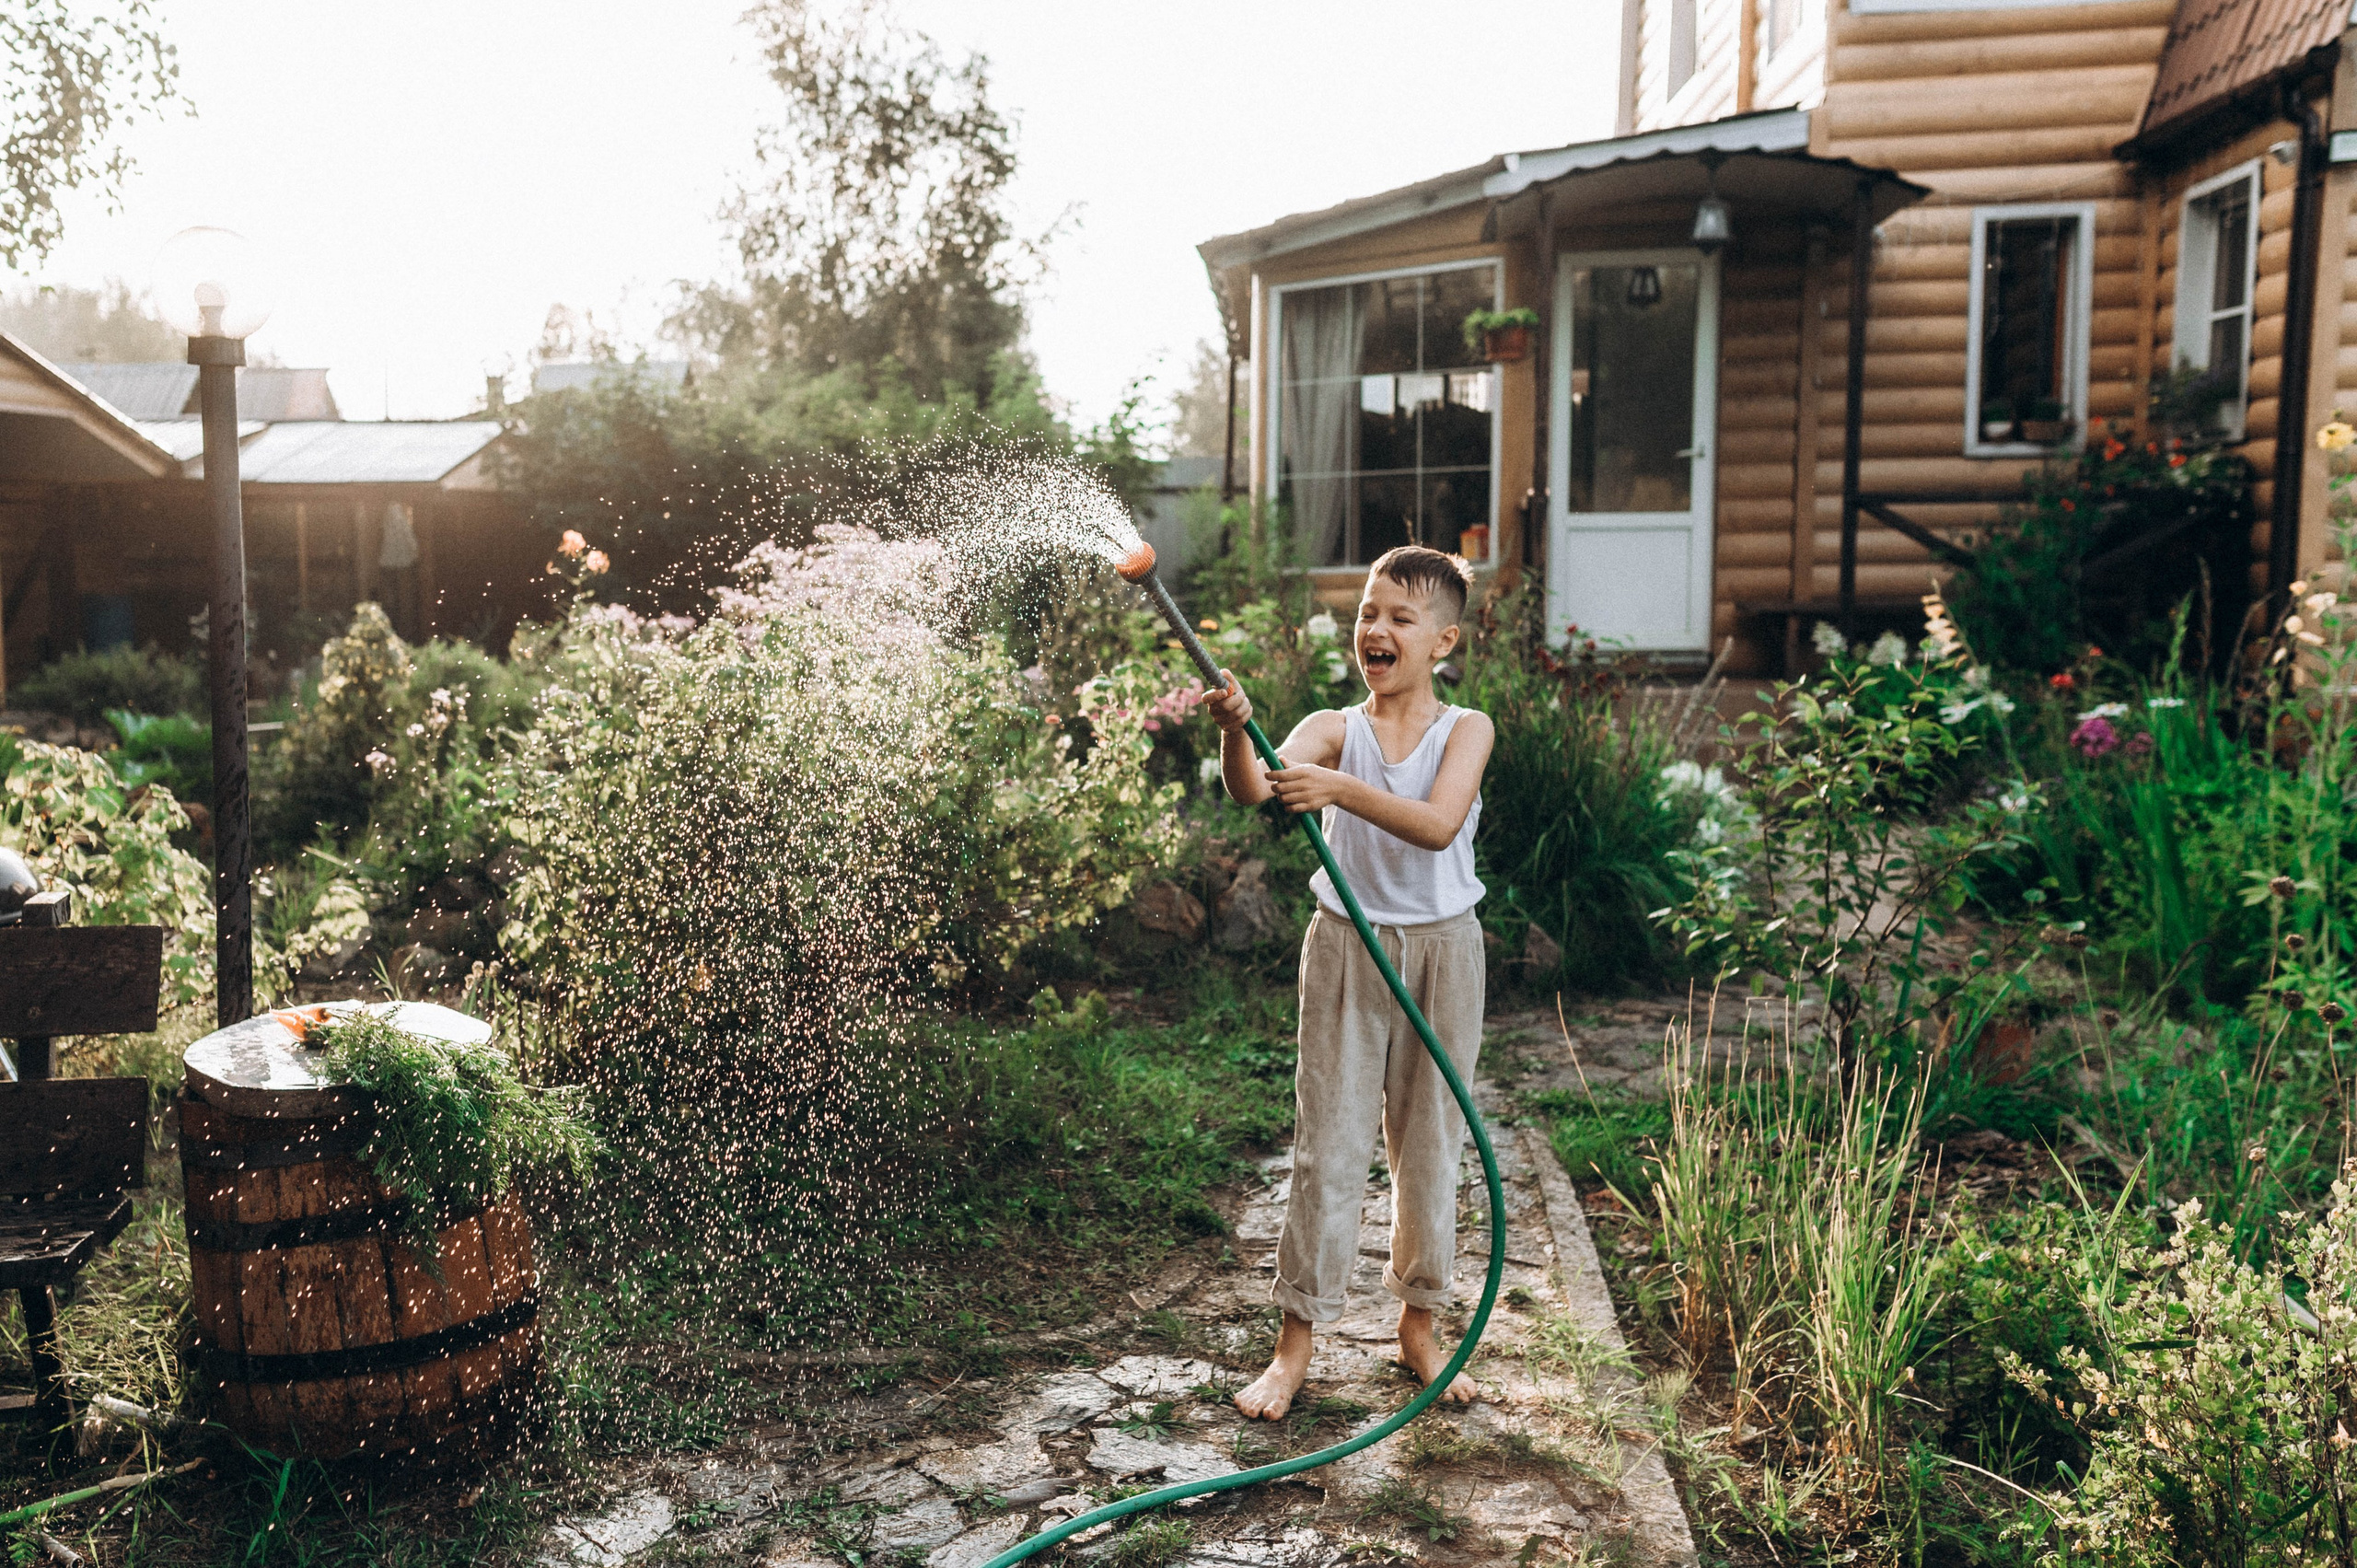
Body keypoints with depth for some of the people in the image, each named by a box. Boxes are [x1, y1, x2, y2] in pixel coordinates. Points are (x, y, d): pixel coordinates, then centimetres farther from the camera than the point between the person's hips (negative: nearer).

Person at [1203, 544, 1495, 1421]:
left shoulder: (1466, 731, -5)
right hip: (1347, 951, 0)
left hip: (1441, 953, 1)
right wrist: (1235, 732, -43)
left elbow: (1437, 824, -24)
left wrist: (1341, 788, -37)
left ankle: (1418, 1323, 31)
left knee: (1429, 1146, 12)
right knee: (1328, 1147, 2)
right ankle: (1297, 1341, 14)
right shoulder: (1332, 731, -3)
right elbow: (1252, 789, -22)